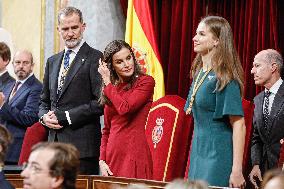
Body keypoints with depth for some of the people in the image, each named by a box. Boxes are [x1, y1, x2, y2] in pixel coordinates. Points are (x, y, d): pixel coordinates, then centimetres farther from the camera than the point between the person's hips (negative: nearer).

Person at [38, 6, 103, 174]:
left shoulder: (95, 58, -4)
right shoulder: (52, 61, 19)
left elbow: (101, 102, -12)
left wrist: (65, 116, -13)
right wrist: (44, 116, 2)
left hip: (82, 144, -6)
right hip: (55, 142, 6)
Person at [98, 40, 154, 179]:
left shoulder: (146, 82, -4)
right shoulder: (110, 89, 13)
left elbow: (125, 108, -19)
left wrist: (107, 82, -6)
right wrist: (102, 160, 3)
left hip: (135, 155, -5)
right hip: (112, 156, 5)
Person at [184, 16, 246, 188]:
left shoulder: (224, 78, -13)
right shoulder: (199, 73, 10)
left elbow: (239, 125, -17)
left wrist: (237, 171, -22)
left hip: (219, 155, -8)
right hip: (198, 152, 8)